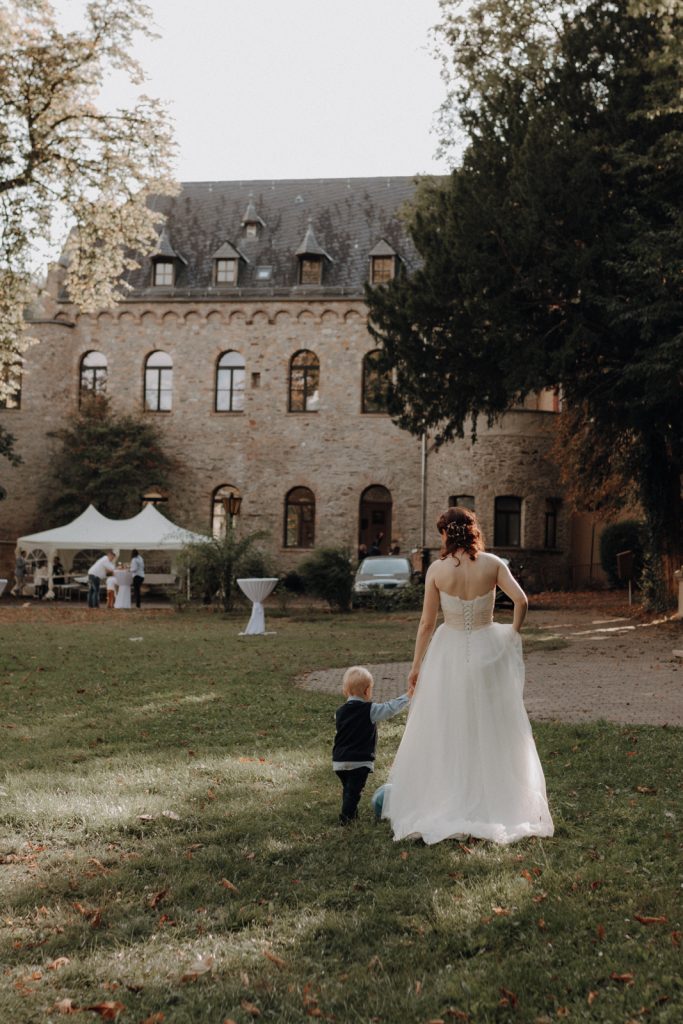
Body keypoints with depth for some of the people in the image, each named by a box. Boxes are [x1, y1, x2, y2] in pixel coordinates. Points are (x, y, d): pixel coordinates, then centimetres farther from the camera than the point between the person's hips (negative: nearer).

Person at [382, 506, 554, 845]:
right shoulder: (492, 564, -5)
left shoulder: (437, 569, -8)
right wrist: (512, 635, 5)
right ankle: (498, 805, 19)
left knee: (443, 736, 10)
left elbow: (427, 622, -5)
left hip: (449, 653, -1)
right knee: (491, 734, 12)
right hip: (487, 650, 1)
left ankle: (440, 808, 16)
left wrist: (416, 667, 2)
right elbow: (521, 600, -12)